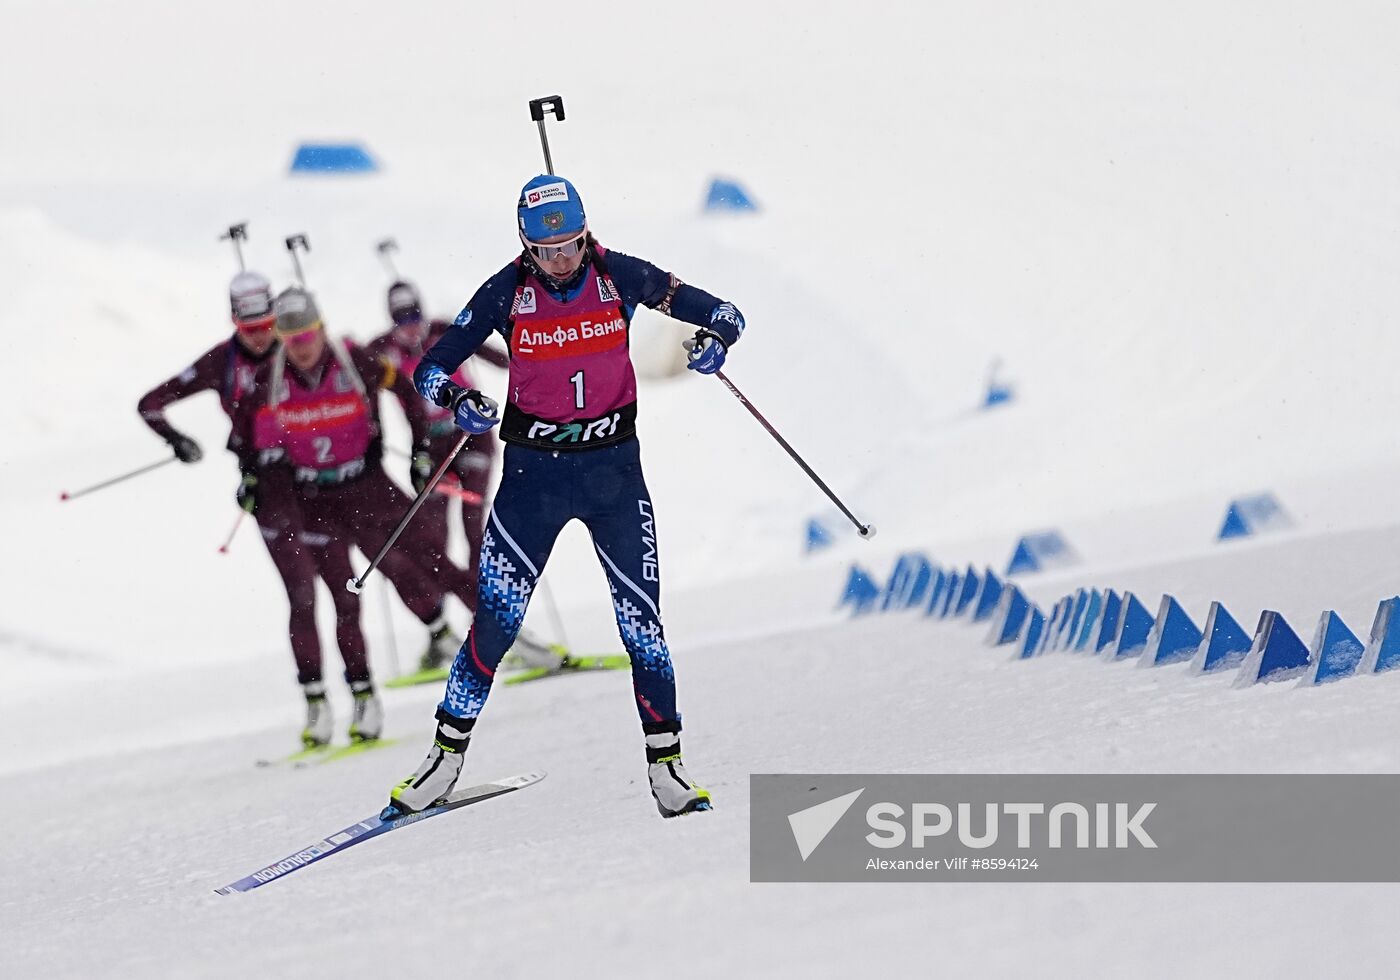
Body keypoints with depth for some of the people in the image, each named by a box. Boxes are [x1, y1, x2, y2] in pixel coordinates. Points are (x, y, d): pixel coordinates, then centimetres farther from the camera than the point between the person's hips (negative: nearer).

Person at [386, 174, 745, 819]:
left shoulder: (619, 277, -7)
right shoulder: (506, 293, -8)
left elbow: (722, 313, 0)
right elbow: (432, 368, -4)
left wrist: (714, 339, -24)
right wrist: (458, 402, -26)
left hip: (613, 468, 0)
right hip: (534, 470, 0)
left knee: (641, 620, -5)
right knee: (496, 621, -2)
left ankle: (665, 764, 5)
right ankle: (446, 757, 13)